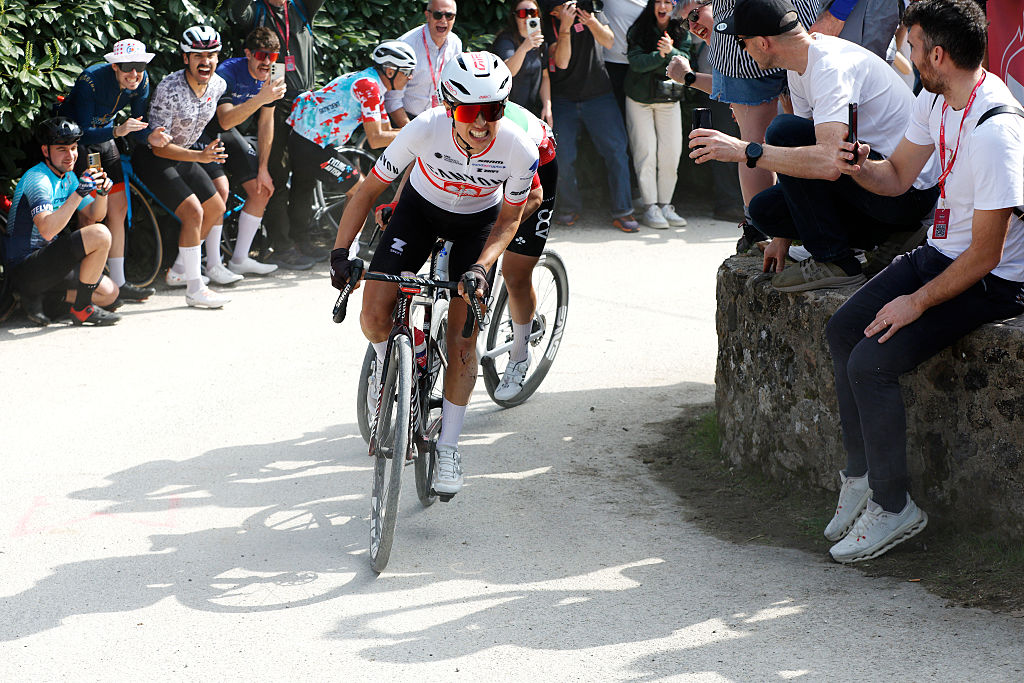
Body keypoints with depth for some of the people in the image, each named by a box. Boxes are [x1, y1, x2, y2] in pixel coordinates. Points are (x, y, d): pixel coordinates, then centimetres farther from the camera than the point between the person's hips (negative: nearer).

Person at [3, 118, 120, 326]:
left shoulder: (68, 177, 11)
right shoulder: (37, 179, -19)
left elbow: (94, 215, 15)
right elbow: (47, 230, -32)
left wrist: (102, 192, -8)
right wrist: (80, 192, -36)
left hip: (47, 260, 10)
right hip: (26, 267, -10)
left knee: (109, 293, 10)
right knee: (100, 235, -25)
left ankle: (38, 295, 7)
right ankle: (81, 309, -13)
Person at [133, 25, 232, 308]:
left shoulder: (218, 85, -8)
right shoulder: (169, 89, -30)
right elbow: (159, 146, -29)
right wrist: (201, 156, -38)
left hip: (185, 155, 8)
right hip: (153, 158, -8)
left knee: (216, 209, 10)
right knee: (193, 211, -21)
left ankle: (178, 271, 25)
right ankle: (195, 289, -16)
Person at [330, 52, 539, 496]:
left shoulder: (520, 151, -32)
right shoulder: (424, 130, -34)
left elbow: (509, 219, -14)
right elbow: (370, 189, -21)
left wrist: (480, 267, -29)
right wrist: (341, 251, -30)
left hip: (478, 221, 0)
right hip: (420, 208, 0)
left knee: (462, 339, -8)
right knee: (374, 316, -15)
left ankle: (448, 447, 7)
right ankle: (387, 362, 21)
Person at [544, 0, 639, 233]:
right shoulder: (548, 24, -5)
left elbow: (609, 42, -10)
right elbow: (561, 61, -17)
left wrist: (593, 24, -29)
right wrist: (565, 27, -27)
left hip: (598, 95, 1)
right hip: (563, 99, -1)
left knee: (616, 150, -7)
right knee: (563, 158, -4)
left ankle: (622, 212, -2)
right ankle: (569, 209, 17)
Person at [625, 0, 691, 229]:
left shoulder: (681, 32, -1)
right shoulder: (638, 31, -6)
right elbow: (636, 62, -16)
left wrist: (670, 51, -31)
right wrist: (661, 55, -27)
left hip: (669, 100, 2)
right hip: (639, 100, -2)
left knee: (671, 154, 0)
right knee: (646, 152, -5)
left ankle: (665, 205, 10)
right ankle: (650, 207, -2)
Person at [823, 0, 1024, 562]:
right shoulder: (934, 102, 0)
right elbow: (898, 177, 14)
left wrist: (918, 301, -20)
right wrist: (861, 168, -8)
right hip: (941, 252, 9)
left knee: (872, 362, -19)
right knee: (843, 329, 3)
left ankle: (893, 505, -3)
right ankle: (860, 477, 12)